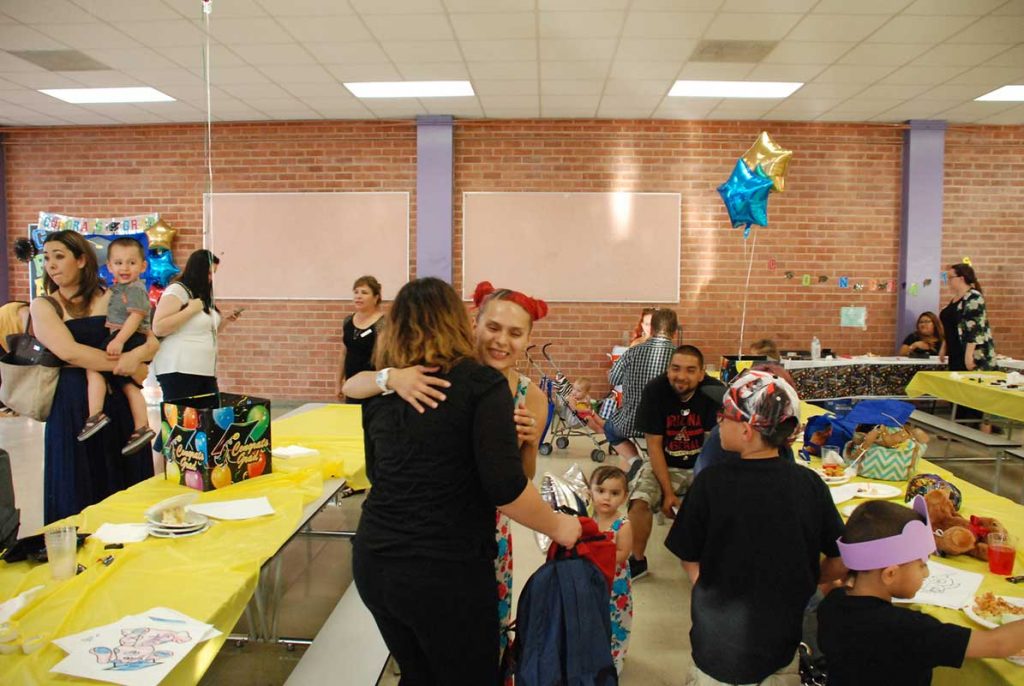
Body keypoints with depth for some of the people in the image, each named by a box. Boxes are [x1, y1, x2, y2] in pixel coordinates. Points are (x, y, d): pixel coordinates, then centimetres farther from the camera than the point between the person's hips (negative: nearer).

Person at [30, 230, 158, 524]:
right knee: (80, 492, 5)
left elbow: (153, 341, 2)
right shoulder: (43, 306, 3)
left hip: (120, 402, 2)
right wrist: (124, 365, -13)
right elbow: (68, 351, -13)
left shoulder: (111, 298, 8)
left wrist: (136, 354, -19)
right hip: (73, 406, -2)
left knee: (126, 485, 8)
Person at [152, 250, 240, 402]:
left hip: (206, 371, 8)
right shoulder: (177, 290, -6)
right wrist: (191, 309, -15)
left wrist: (225, 321, 13)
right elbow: (158, 328, -16)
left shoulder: (204, 296, 19)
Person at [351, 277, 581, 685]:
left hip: (373, 562, 5)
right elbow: (505, 486, -17)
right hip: (445, 572, -5)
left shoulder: (381, 391, 4)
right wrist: (558, 527, 0)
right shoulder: (482, 383, -11)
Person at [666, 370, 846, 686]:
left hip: (720, 644, -1)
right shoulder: (810, 484, -13)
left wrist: (713, 598, 6)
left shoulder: (711, 482, -19)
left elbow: (689, 559, -10)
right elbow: (841, 562, -5)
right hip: (788, 643, 2)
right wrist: (797, 585, 10)